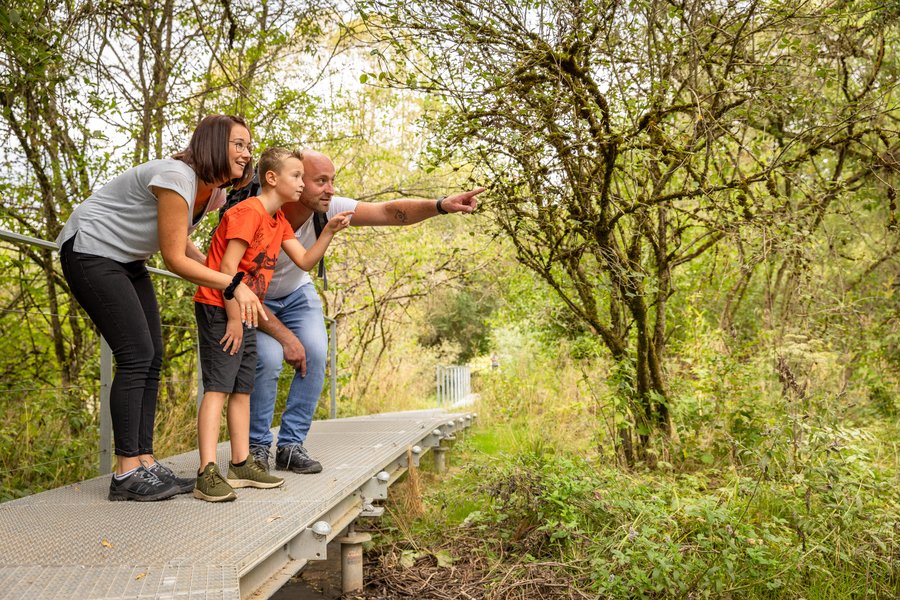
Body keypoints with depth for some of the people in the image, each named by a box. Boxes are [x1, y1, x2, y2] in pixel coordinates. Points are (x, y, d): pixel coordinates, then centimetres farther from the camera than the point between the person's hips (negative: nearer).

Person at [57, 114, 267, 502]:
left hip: (127, 261, 10)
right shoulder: (177, 178, -26)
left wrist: (219, 275, 2)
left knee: (151, 357, 2)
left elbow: (180, 242, 15)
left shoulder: (215, 194, 3)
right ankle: (126, 474, -11)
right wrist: (233, 284, -24)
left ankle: (144, 463, 6)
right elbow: (174, 259, -25)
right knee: (136, 355, -16)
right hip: (89, 251, -10)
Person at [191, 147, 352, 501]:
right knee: (218, 386, -15)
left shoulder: (279, 221, 13)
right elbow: (227, 267, -21)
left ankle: (241, 465, 15)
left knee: (242, 389, 9)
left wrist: (329, 231, -3)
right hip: (218, 308, -10)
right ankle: (208, 474, -18)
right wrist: (233, 318, -19)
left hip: (243, 312, 10)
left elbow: (305, 262, 8)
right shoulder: (248, 212, -16)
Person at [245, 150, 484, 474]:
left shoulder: (328, 209, -23)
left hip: (296, 294, 4)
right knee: (269, 358, -26)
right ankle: (256, 446, -4)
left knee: (315, 354, -16)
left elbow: (388, 212, -29)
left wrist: (440, 205, -45)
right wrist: (285, 336, -29)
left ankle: (290, 445, -2)